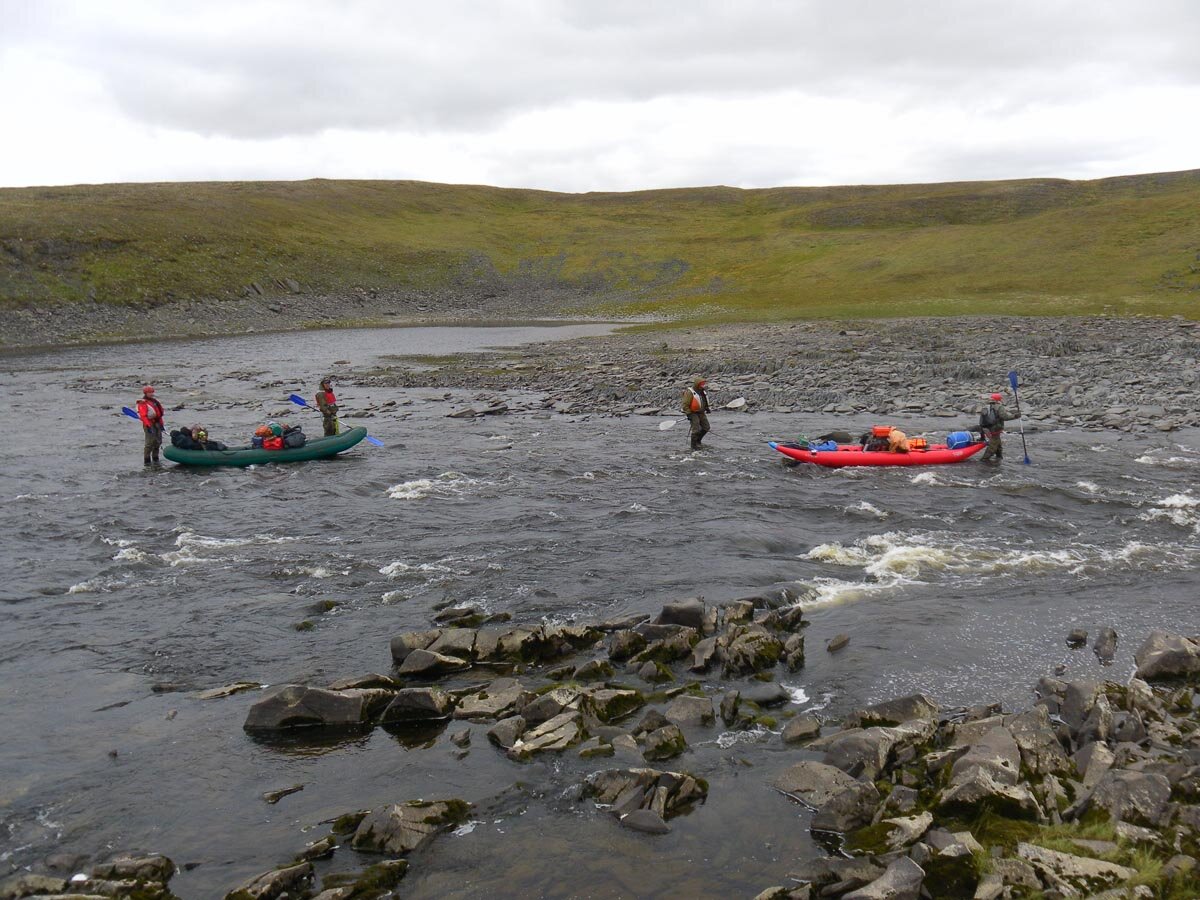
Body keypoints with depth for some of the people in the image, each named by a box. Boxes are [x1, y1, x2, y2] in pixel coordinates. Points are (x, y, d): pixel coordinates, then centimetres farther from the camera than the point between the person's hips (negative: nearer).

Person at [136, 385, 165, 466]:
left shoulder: (155, 401, 16)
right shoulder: (142, 403, -9)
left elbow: (159, 413, 20)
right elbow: (143, 416, -17)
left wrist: (161, 424, 16)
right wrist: (148, 426, -24)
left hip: (157, 423, 8)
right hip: (149, 424, -8)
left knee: (158, 442, 12)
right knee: (150, 442, -10)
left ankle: (155, 459, 24)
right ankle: (147, 461, -3)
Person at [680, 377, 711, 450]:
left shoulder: (702, 392, 11)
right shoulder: (689, 392, -16)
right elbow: (685, 405, -18)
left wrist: (706, 408, 17)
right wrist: (688, 414, -21)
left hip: (701, 413, 8)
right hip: (693, 413, -8)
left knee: (706, 428, 8)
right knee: (696, 430, -11)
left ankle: (698, 440, 29)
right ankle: (694, 445, 3)